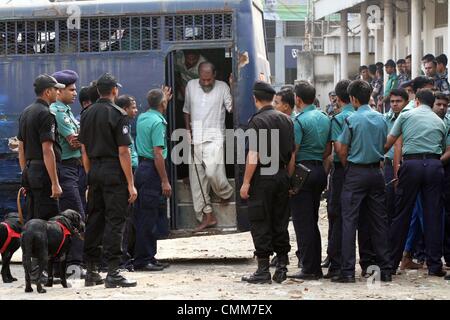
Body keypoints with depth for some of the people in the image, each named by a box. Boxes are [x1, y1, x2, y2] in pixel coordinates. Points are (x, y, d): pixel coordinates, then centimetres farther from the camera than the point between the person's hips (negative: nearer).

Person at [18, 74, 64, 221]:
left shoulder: (25, 113, 15)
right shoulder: (45, 114, -13)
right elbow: (47, 151, -19)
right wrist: (55, 183, -19)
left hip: (29, 171, 9)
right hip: (43, 171, -9)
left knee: (30, 221, 11)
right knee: (47, 222, -9)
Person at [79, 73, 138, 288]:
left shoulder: (87, 114, 10)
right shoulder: (117, 114, -10)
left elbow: (84, 150, 13)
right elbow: (123, 151, -13)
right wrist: (131, 184, -11)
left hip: (94, 172, 7)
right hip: (114, 173, -6)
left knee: (94, 220, 11)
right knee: (114, 221, -5)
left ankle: (91, 272, 14)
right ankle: (113, 273, -8)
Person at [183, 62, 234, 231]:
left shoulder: (222, 87, 0)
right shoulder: (191, 86, 9)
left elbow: (232, 108, -5)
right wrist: (188, 131, 11)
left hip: (214, 137, -4)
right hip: (195, 139, 4)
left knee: (213, 172, -20)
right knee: (197, 178, 2)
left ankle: (226, 193, 13)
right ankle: (207, 215, 8)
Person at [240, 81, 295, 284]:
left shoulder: (257, 121, -11)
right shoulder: (286, 120, 9)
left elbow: (253, 155, -16)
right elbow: (292, 155, 11)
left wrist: (246, 182, -12)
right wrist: (288, 178, 17)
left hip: (262, 176, -6)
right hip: (282, 176, 6)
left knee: (260, 224, -1)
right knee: (280, 223, 12)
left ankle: (263, 271, 0)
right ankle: (281, 268, 14)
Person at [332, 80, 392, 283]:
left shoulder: (352, 120, -10)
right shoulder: (381, 119, 5)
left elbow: (342, 151, -7)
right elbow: (384, 146, 13)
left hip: (356, 174, -5)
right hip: (376, 172, 5)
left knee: (349, 221, -3)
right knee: (378, 221, 9)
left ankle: (348, 271, -7)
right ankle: (385, 269, 9)